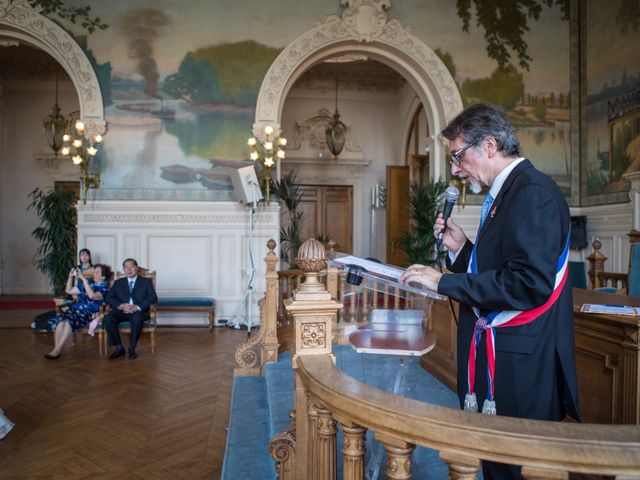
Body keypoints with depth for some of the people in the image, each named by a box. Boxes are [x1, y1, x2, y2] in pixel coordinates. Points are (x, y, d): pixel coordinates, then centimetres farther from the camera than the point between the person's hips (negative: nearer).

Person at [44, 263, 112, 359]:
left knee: (69, 321, -32)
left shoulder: (104, 288, 2)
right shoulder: (87, 283, 22)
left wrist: (84, 279, -17)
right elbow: (69, 291, 30)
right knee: (60, 320, -26)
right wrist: (70, 276, 16)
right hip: (75, 309, 6)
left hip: (88, 313, -6)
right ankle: (56, 350, -28)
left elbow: (92, 296, -19)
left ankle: (56, 351, -29)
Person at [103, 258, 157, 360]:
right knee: (107, 319, -28)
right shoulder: (118, 282, 21)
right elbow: (109, 298, 8)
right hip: (121, 311, 3)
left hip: (139, 311, -3)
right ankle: (118, 348, -14)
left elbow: (153, 298, -2)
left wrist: (137, 307, -18)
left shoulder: (146, 282, 12)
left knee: (137, 318, -38)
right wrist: (121, 305, -15)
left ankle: (132, 348, -21)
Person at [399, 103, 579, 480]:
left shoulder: (534, 192, -15)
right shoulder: (506, 194, 15)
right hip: (495, 357, 9)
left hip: (522, 367, -9)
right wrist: (461, 248, 6)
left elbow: (529, 283, -26)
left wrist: (445, 282, -19)